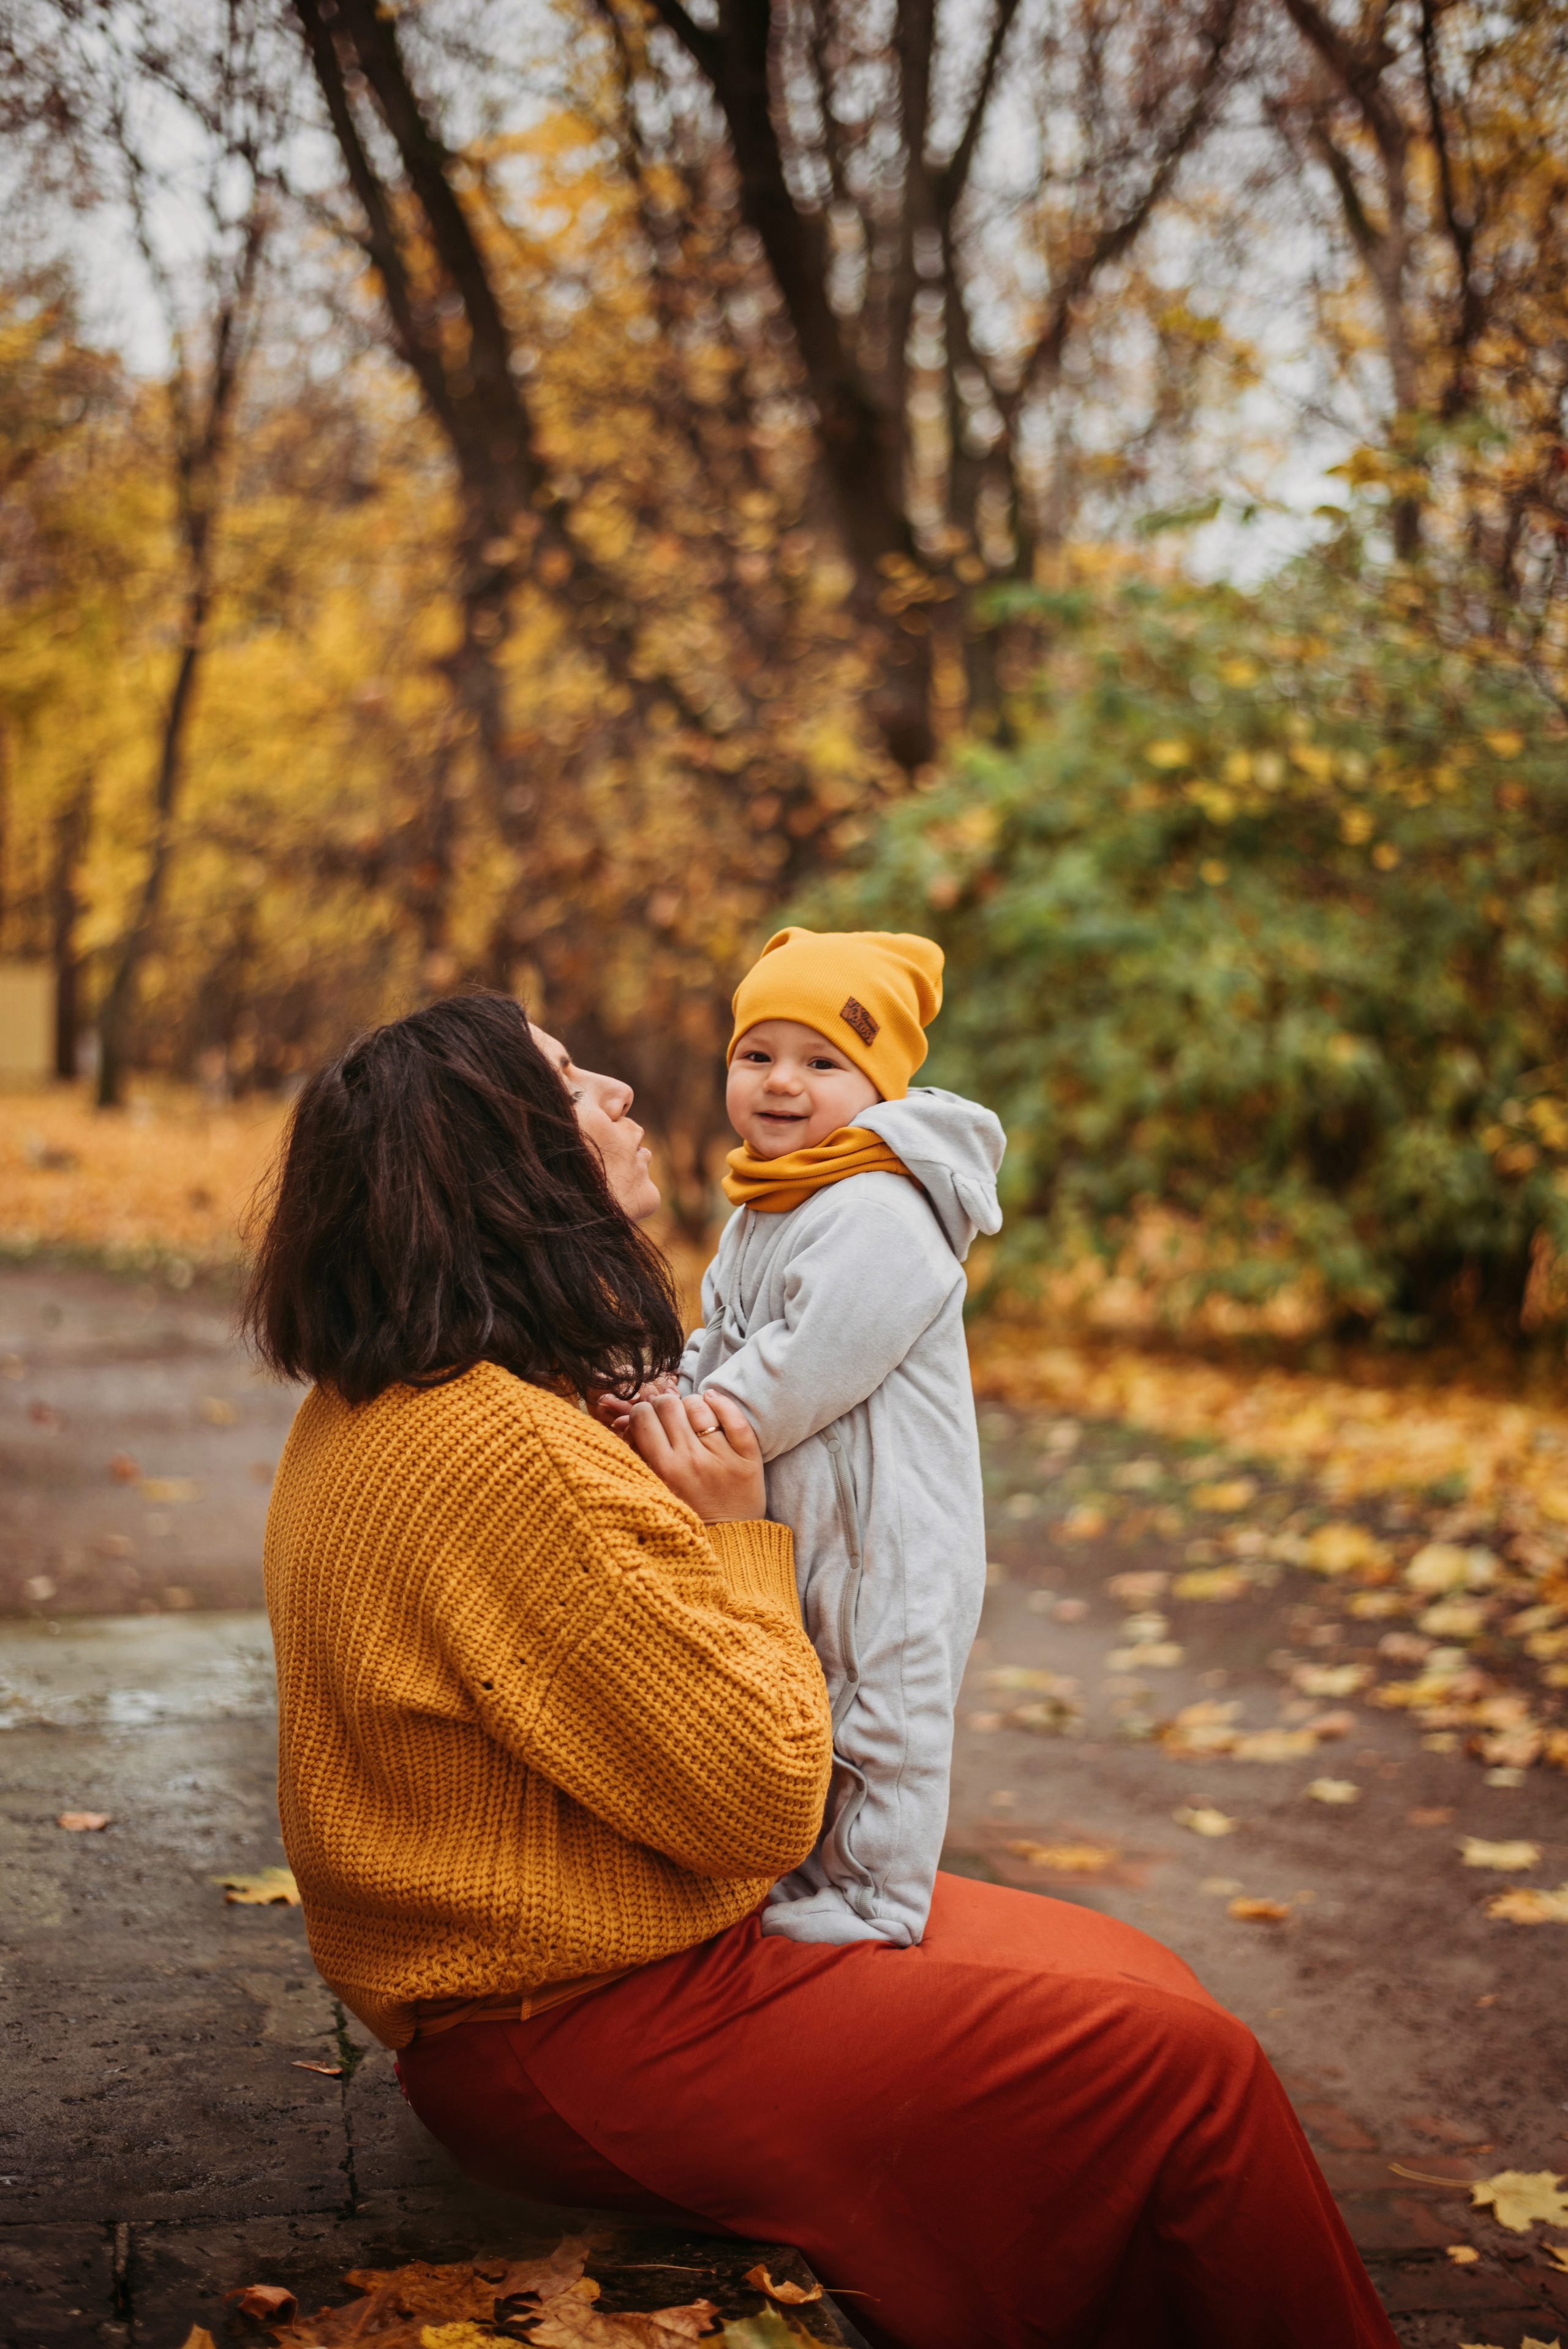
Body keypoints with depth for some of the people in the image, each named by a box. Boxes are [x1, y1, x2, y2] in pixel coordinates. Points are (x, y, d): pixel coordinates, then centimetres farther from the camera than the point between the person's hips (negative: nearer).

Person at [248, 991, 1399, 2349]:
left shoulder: (367, 1412, 6)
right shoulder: (508, 1457, -27)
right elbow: (763, 1808, -20)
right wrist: (736, 1539, -10)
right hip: (582, 2041, -10)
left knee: (1128, 1981, 11)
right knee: (1186, 2077, -9)